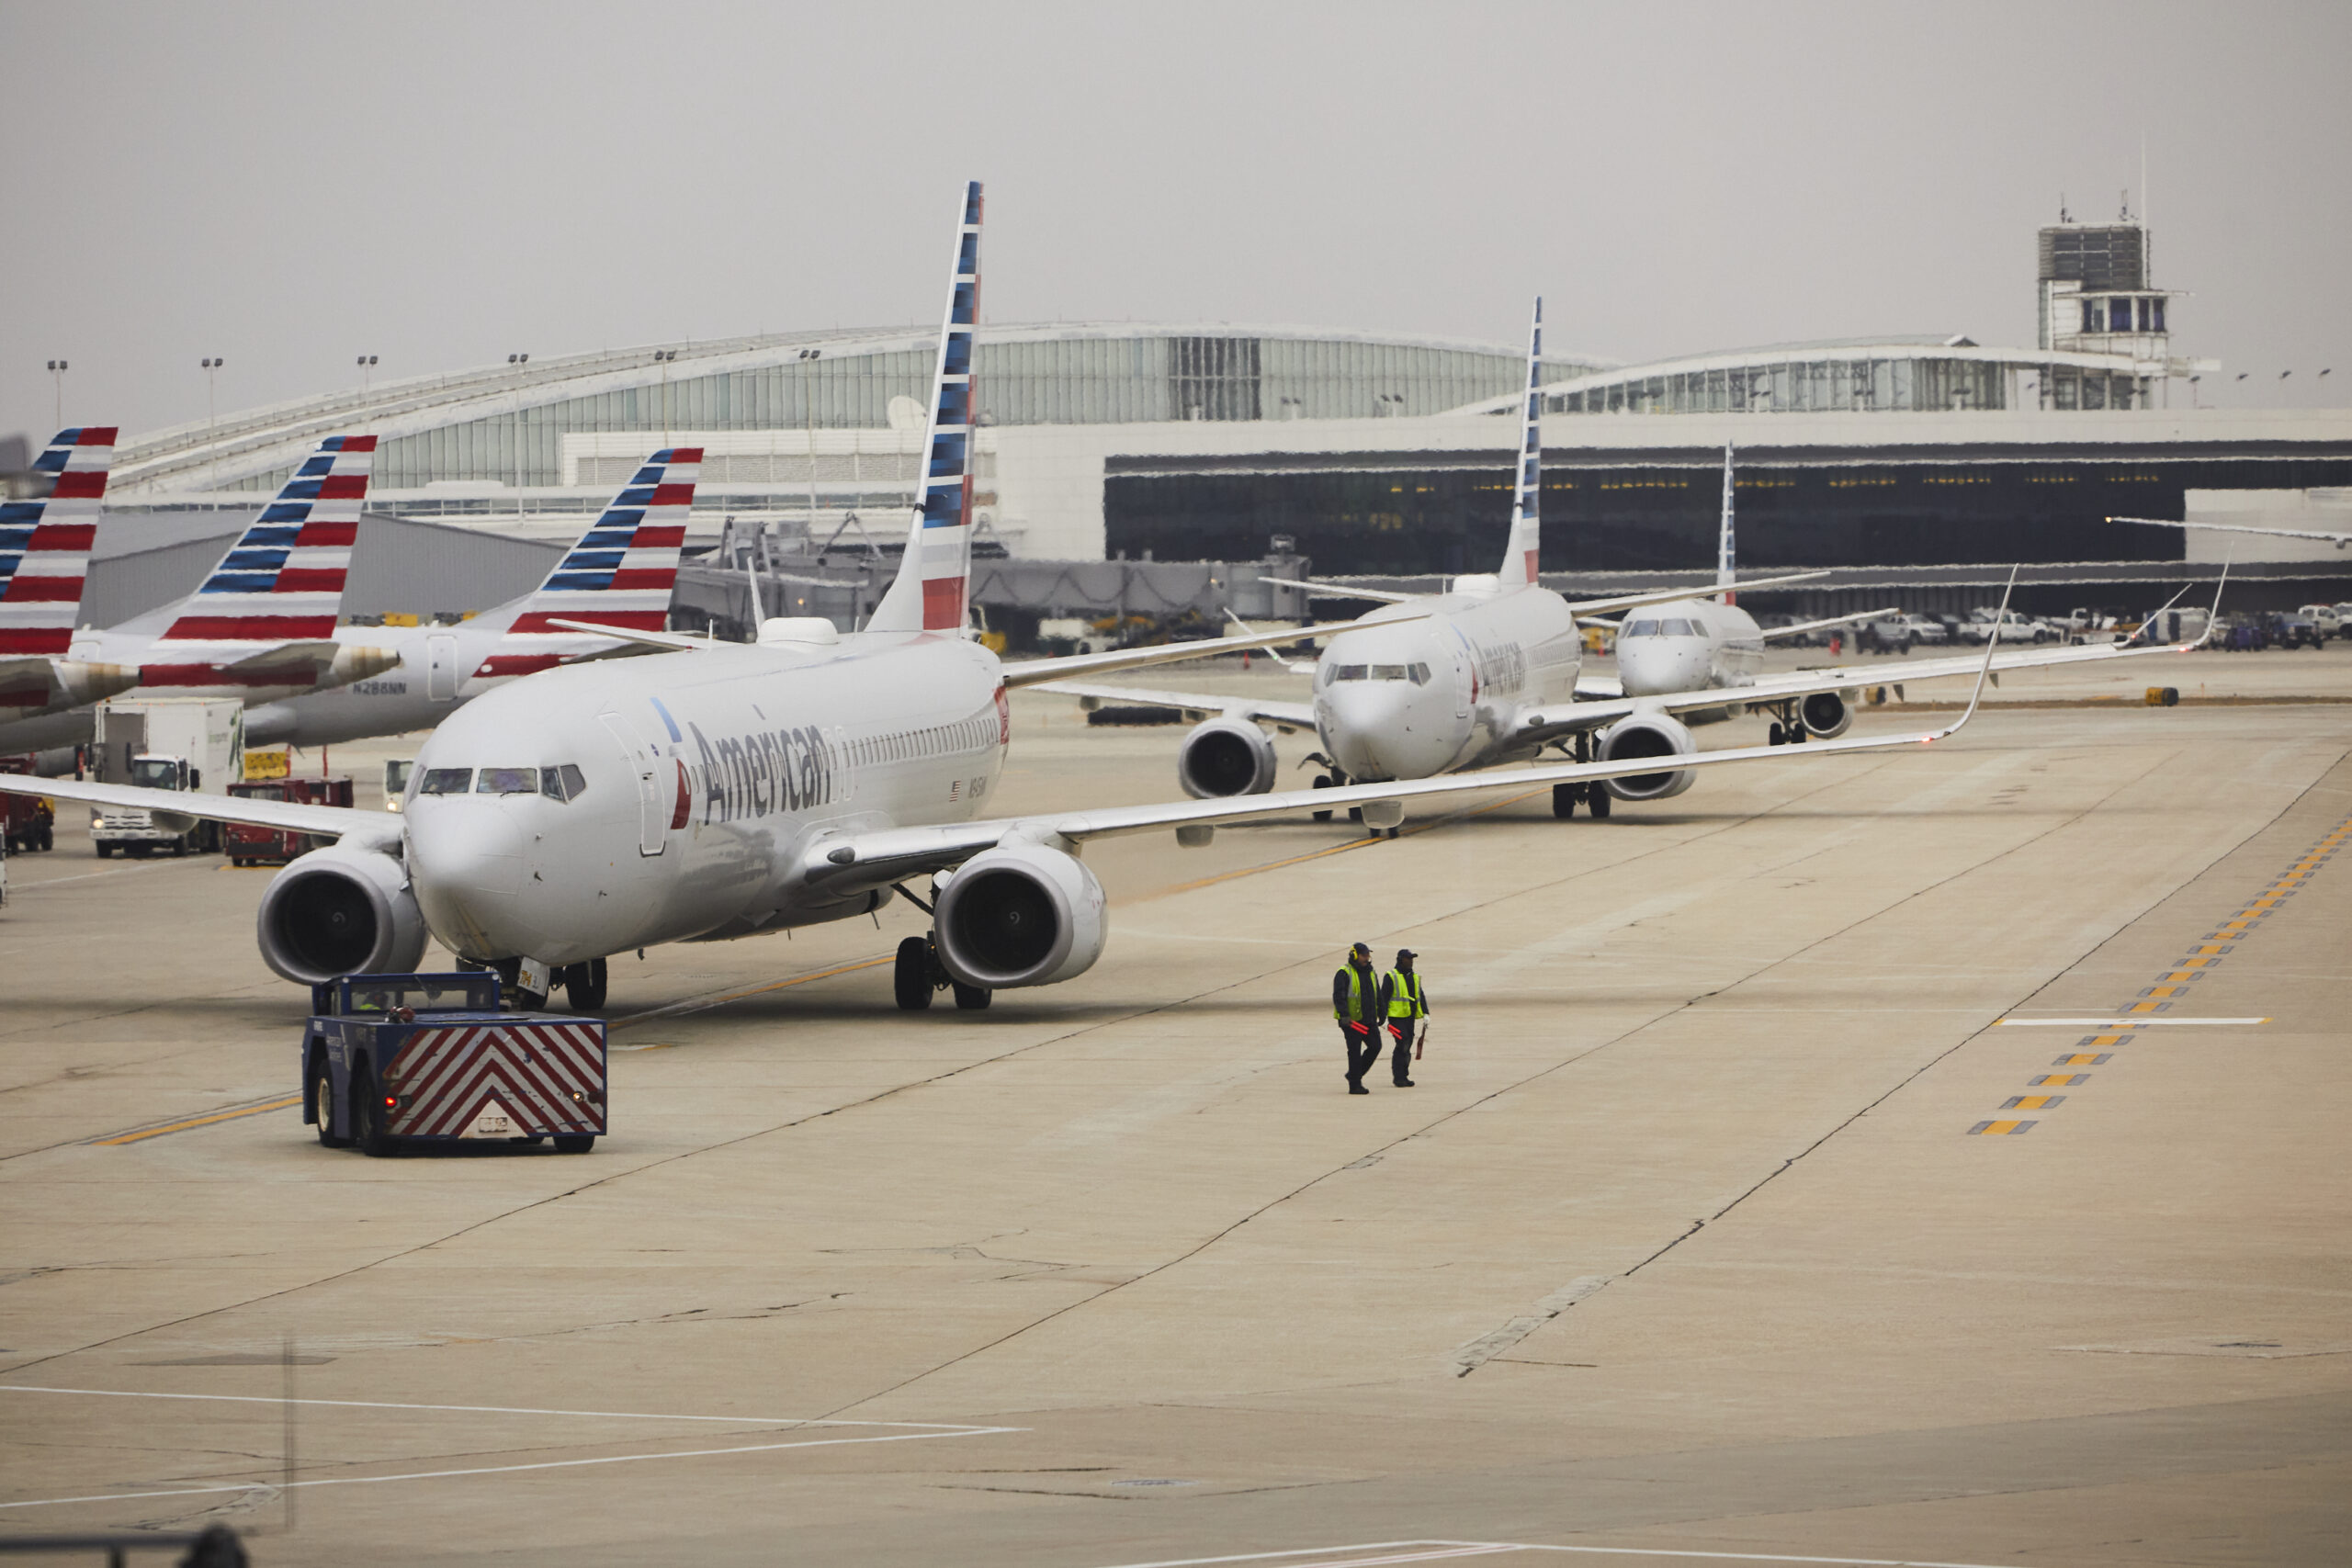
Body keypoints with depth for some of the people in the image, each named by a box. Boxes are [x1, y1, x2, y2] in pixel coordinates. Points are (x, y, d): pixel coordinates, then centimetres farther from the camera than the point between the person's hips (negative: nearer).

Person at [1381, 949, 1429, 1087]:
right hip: (1396, 1017, -7)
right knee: (1402, 1045, -14)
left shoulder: (1414, 977, 16)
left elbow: (1421, 996, 19)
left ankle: (1403, 1077, 13)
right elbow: (1383, 998, -7)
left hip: (1410, 1018, 7)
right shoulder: (1391, 977, -5)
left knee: (1407, 1046, 7)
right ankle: (1398, 1077, -10)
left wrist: (1425, 1013, 8)